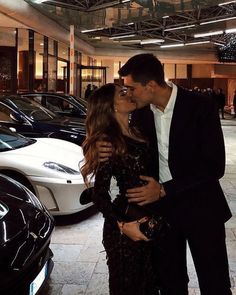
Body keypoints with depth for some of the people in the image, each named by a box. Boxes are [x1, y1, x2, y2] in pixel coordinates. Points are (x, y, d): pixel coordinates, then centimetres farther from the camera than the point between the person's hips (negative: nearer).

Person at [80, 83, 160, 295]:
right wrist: (122, 225, -22)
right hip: (126, 228, -7)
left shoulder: (138, 134, 8)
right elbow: (100, 195, -15)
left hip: (149, 223, 7)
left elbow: (151, 172, 9)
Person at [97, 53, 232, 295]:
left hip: (201, 209, -4)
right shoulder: (140, 114, -1)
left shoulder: (201, 106, -15)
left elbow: (214, 166, -18)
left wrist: (164, 190, -22)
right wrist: (111, 151, -12)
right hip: (161, 208, 4)